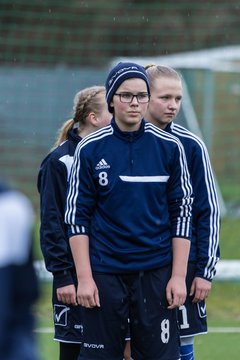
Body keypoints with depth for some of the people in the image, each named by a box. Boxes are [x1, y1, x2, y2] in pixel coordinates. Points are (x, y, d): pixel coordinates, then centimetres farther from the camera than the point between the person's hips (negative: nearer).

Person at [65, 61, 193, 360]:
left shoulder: (169, 147, 3)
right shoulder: (89, 149, 1)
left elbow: (181, 213, 5)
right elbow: (77, 217, 2)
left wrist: (178, 276, -1)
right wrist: (84, 278, -5)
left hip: (156, 273, 0)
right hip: (103, 272, 0)